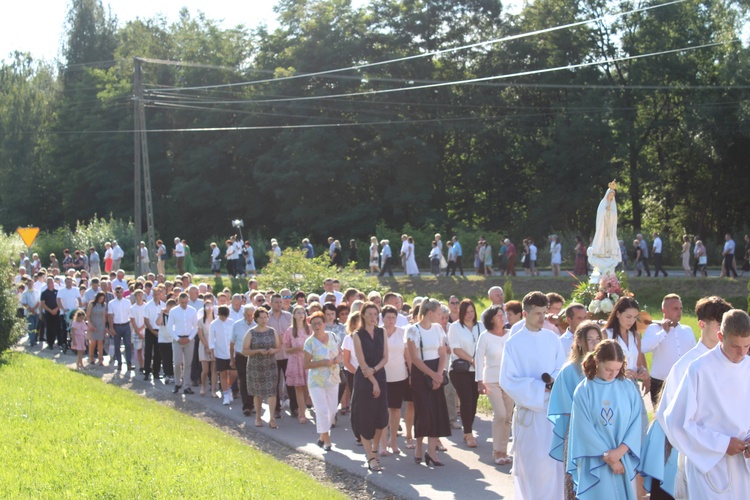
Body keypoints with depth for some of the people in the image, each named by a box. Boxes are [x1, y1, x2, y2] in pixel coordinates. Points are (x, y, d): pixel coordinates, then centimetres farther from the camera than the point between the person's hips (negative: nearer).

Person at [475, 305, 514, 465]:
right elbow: (479, 359, -2)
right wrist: (480, 381, -7)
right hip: (492, 381, -3)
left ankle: (503, 450, 16)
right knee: (500, 414, -12)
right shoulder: (485, 337, -4)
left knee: (507, 417, 4)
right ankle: (497, 452, 0)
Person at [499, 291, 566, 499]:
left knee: (554, 459, 2)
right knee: (531, 461, -2)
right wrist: (539, 388, -15)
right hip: (528, 408, -3)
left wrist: (554, 382, -15)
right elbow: (508, 380, -7)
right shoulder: (514, 343, -4)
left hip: (553, 407, 3)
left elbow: (562, 370, 7)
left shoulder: (552, 339, 6)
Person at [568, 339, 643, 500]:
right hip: (595, 463, -2)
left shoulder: (629, 389, 2)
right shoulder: (583, 391, -6)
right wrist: (608, 457, -9)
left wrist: (620, 451, -14)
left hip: (624, 460, 2)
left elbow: (636, 422, -2)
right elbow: (585, 429, -7)